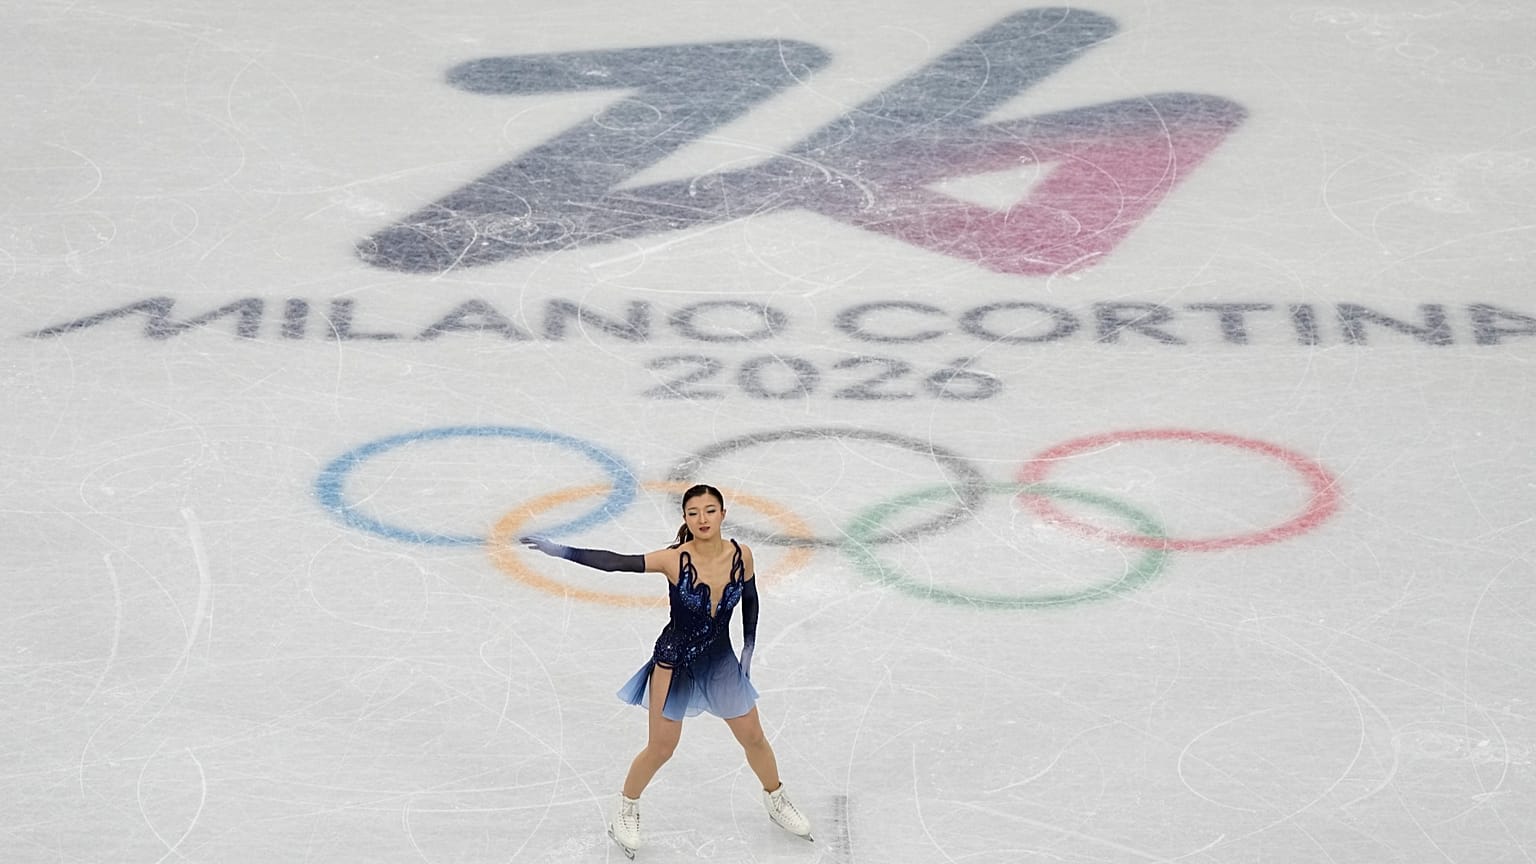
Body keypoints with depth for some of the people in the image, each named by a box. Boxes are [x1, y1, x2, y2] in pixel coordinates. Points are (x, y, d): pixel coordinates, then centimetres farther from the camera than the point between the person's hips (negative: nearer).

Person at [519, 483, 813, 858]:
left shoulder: (741, 556, -15)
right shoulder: (675, 560, -25)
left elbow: (750, 600, 3)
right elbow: (615, 562, -29)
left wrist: (748, 650, 4)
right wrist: (561, 551, -37)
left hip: (721, 661, 3)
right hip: (675, 662, -3)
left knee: (753, 738, 17)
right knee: (660, 749, 7)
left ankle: (777, 801, 43)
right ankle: (627, 811, 32)